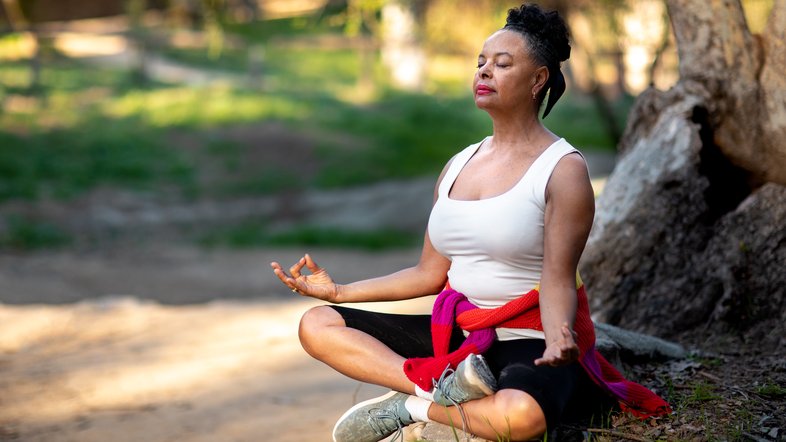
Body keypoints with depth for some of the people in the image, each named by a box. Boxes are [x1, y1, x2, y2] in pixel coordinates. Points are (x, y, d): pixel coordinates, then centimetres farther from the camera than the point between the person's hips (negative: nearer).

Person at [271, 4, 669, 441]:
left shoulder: (564, 170, -7)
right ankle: (440, 383, -24)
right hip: (455, 335, 7)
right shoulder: (458, 166, 13)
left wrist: (558, 338, -36)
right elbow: (431, 273, 13)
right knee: (317, 324, -6)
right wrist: (341, 290, 8)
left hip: (530, 341, -7)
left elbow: (558, 279, -14)